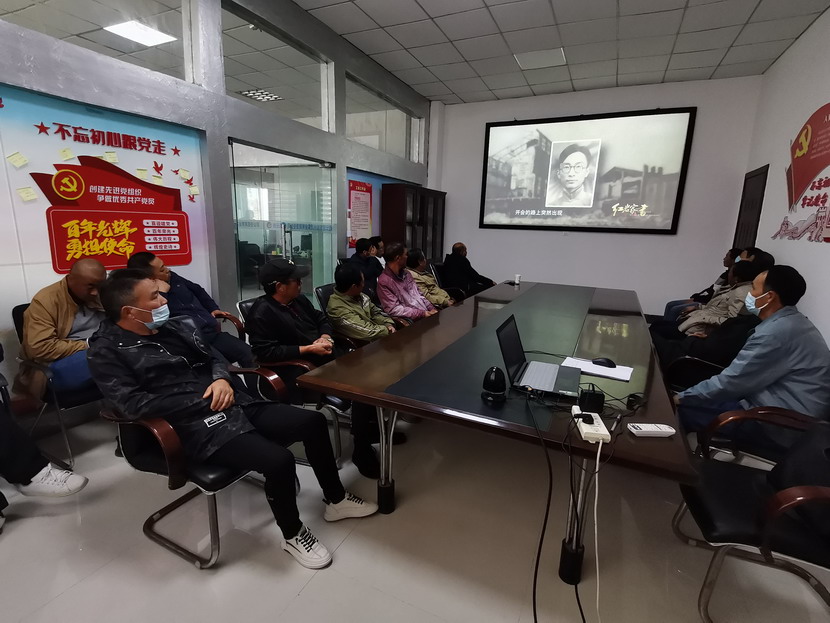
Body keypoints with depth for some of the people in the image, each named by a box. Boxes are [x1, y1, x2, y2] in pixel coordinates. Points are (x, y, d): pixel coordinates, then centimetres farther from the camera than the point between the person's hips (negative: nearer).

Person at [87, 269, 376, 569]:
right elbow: (133, 404, -15)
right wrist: (199, 401, -13)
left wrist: (222, 379, -4)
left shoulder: (174, 326, 13)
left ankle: (336, 500, 19)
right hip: (196, 427, -7)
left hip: (233, 405, 7)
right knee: (279, 460, -27)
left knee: (313, 422, -3)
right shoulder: (106, 351, -5)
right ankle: (292, 534, 5)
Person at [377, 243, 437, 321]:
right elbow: (394, 310, -16)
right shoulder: (384, 281, -12)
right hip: (412, 321, -7)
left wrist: (431, 308, 1)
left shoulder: (406, 273, 13)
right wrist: (422, 313, -17)